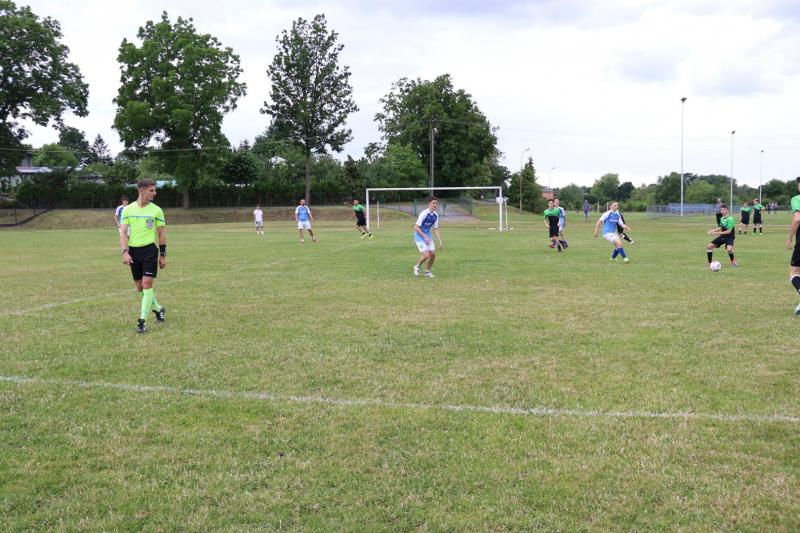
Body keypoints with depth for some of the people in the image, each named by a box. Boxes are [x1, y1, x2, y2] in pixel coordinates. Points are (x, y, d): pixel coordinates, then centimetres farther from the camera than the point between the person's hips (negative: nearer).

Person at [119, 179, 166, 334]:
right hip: (133, 250, 2)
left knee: (147, 284, -12)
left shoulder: (156, 210, 1)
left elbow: (162, 234, 6)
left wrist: (163, 255, 4)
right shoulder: (128, 209, 2)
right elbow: (123, 232, -1)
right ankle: (158, 309, 33)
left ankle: (142, 321, -7)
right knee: (139, 287, 9)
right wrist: (125, 252, -14)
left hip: (150, 249, -2)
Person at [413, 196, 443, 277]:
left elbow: (435, 229, 8)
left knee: (433, 254, -1)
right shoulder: (424, 213, -22)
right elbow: (416, 227, -22)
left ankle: (427, 271, 20)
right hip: (419, 236, -7)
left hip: (428, 236, 7)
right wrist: (425, 236, -26)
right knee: (426, 254, -18)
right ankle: (417, 266, 10)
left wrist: (440, 241, 2)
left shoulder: (435, 215, -1)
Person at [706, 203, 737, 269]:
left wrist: (717, 233, -24)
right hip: (722, 236, 7)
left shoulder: (730, 219, -21)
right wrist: (713, 230, 3)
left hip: (729, 237, -7)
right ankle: (710, 263, 9)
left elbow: (729, 231, -24)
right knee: (709, 246, -3)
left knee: (729, 249, -33)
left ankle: (733, 261, 1)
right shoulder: (721, 218, 4)